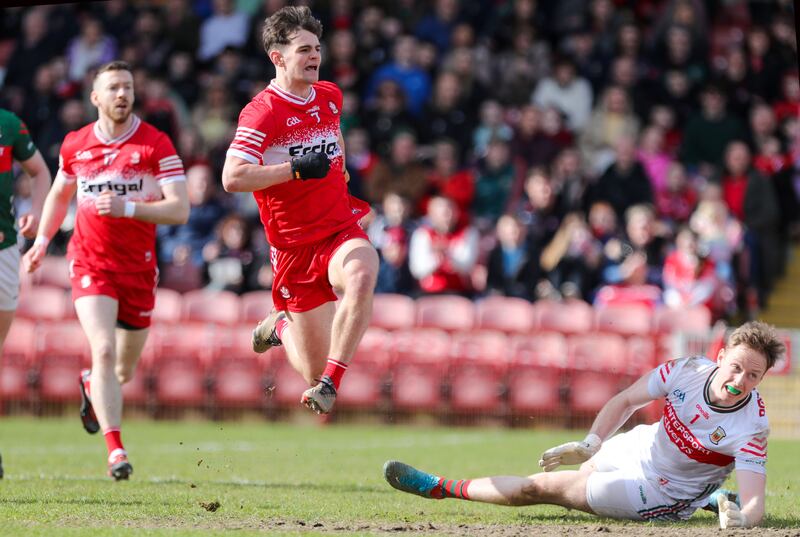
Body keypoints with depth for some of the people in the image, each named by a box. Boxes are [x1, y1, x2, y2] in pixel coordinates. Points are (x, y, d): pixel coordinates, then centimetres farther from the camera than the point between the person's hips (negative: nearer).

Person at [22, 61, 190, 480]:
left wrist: (126, 207, -24)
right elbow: (60, 193, 24)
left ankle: (91, 385, 50)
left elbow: (179, 209, -13)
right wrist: (42, 240, 16)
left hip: (139, 266, 0)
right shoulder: (74, 145, 4)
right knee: (103, 350, -21)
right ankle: (115, 450, -21)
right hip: (90, 263, 0)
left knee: (124, 370, 12)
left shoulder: (155, 144, -6)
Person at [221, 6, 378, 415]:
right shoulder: (263, 112, -13)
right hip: (295, 245, -4)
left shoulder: (330, 96, 9)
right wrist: (296, 169, -25)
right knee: (314, 368, 0)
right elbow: (232, 178, -25)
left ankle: (330, 383, -29)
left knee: (361, 277, -35)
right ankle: (281, 326, 37)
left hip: (341, 231, 4)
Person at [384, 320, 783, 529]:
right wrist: (589, 444, -13)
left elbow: (755, 502, -37)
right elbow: (626, 401, -4)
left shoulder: (751, 429, -32)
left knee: (541, 487, -6)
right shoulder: (690, 370, -20)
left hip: (660, 495, -6)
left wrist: (740, 518, -59)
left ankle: (439, 487, 12)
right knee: (586, 469, 38)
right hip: (638, 448, 6)